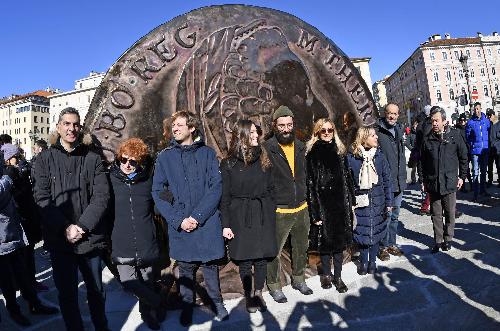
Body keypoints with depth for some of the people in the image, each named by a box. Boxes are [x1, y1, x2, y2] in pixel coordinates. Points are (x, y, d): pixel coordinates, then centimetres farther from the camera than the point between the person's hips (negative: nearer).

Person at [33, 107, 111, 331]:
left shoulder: (93, 159, 2)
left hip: (91, 237, 0)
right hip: (59, 239, 0)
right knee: (66, 293, 12)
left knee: (96, 290, 14)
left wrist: (82, 226, -16)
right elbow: (42, 197, -5)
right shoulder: (45, 159, 3)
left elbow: (101, 196, -6)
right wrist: (65, 228, -16)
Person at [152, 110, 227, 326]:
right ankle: (187, 305, 35)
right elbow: (158, 192, 0)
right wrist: (179, 220, -11)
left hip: (207, 223, -1)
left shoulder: (207, 154, 2)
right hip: (179, 226, 1)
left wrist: (197, 216, -14)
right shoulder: (164, 157, 4)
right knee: (185, 268, 12)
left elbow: (216, 188, -5)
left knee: (210, 265, 10)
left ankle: (216, 302, 33)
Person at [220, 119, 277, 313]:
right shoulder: (228, 163, -2)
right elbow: (224, 196, -2)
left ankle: (259, 293, 28)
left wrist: (271, 213, 4)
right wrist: (225, 224, -6)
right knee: (245, 260, 6)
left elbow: (270, 188, 10)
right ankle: (249, 296, 26)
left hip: (263, 215, 3)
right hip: (241, 216, -2)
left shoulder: (263, 159, 7)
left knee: (262, 257, 8)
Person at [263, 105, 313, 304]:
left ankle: (298, 279, 42)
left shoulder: (300, 146, 6)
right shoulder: (267, 149, -14)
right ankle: (274, 285, 29)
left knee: (301, 248, 21)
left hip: (301, 208, 6)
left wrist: (304, 196, 15)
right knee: (274, 251, 6)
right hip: (278, 211, -6)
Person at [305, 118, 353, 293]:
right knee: (325, 240, 8)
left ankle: (338, 276, 24)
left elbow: (347, 178, 12)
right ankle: (326, 274, 29)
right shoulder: (312, 153, -6)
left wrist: (350, 201, 7)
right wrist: (314, 212, -12)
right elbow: (310, 183, -9)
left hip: (340, 203, 4)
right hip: (323, 204, -4)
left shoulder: (339, 151, 8)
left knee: (340, 240, 9)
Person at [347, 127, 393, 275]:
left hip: (378, 201, 2)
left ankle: (372, 261, 30)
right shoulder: (351, 157, -9)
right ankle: (363, 261, 27)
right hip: (361, 201, -2)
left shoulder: (380, 156, -1)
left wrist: (389, 202, -1)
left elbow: (387, 181, 1)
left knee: (376, 230, 11)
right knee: (362, 231, 7)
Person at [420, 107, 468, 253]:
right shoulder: (427, 139, 1)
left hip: (450, 182, -1)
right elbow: (423, 162, 8)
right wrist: (425, 181, 9)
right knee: (436, 215, 9)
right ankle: (438, 240, 21)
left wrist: (462, 176, 3)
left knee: (450, 214, 9)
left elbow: (463, 157, 6)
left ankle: (448, 239, 26)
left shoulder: (455, 135, -2)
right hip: (433, 183, 1)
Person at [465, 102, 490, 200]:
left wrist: (487, 144, 7)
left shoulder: (486, 121, 4)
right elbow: (467, 136, 3)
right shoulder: (470, 122, -4)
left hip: (485, 150, 4)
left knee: (484, 171, 15)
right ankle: (476, 192, -2)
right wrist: (471, 145, -1)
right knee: (475, 172, -6)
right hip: (475, 150, -4)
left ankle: (483, 189, 28)